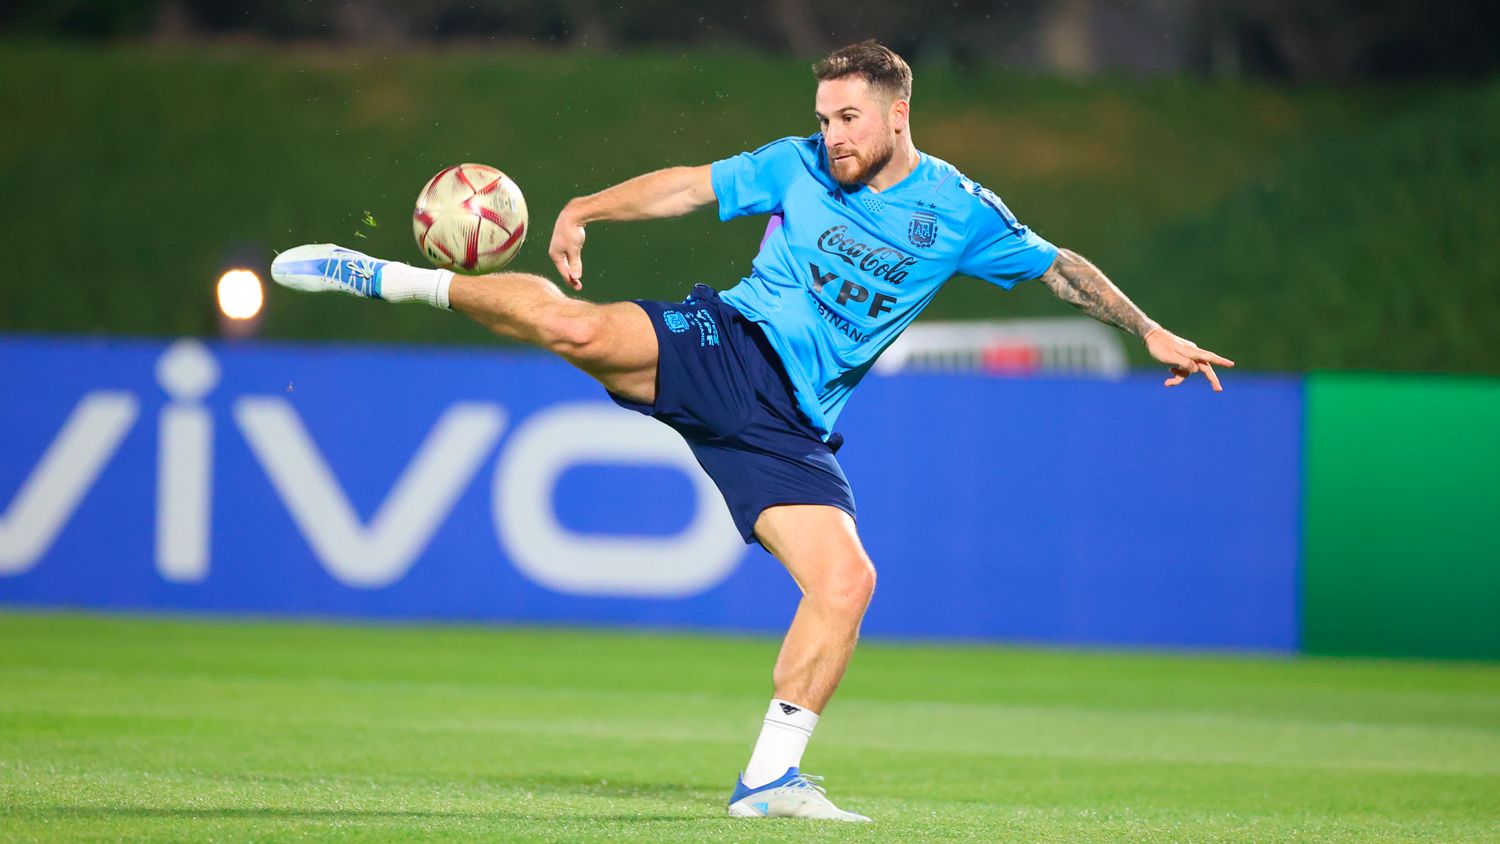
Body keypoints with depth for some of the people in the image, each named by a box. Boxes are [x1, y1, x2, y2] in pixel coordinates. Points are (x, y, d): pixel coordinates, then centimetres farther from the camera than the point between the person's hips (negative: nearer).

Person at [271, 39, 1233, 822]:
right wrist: (585, 210, -5)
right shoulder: (799, 165, 6)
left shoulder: (957, 211, 6)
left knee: (846, 582, -15)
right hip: (720, 347, -1)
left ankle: (771, 776, -3)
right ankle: (389, 280, -12)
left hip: (787, 423, 2)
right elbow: (691, 185, 8)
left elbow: (1062, 267, 13)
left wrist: (1151, 332, 8)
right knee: (576, 327, -30)